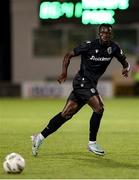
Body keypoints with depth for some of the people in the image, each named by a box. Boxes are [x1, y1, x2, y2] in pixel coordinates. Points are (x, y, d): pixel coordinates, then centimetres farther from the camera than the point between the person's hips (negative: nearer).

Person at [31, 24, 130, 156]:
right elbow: (69, 55, -5)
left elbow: (125, 62, 16)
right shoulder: (89, 45, -12)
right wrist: (64, 71, -19)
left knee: (67, 113, 6)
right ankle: (92, 143, -8)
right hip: (82, 81, -7)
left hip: (90, 84, 7)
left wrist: (126, 68, -8)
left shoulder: (113, 48, 3)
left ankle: (40, 137, 12)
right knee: (99, 108, -20)